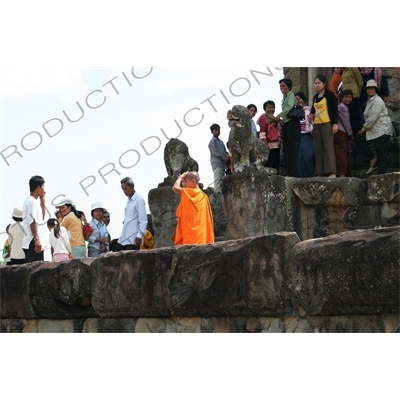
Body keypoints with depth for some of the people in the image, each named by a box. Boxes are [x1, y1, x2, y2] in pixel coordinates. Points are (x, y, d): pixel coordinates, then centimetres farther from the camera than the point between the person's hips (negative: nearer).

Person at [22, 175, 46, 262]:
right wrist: (37, 239, -24)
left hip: (32, 242, 11)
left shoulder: (32, 201, 20)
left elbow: (41, 218, 31)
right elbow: (32, 222, -19)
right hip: (33, 243, -11)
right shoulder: (32, 201, -10)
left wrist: (42, 203, 22)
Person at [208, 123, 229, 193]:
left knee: (222, 182, 8)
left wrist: (227, 156, -3)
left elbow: (225, 151, 19)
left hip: (222, 164, 8)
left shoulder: (221, 141, 22)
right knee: (217, 181, -13)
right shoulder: (212, 141, -4)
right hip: (217, 164, -8)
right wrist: (225, 158, -12)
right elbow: (215, 153, -12)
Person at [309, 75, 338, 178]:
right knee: (318, 149, 4)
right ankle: (320, 172, 5)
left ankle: (332, 172, -14)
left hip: (327, 124, -7)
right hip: (316, 125, 7)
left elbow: (335, 109, -7)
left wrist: (335, 123, -15)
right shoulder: (315, 97, 17)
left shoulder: (329, 94, -2)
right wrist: (311, 116, 1)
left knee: (328, 147, -11)